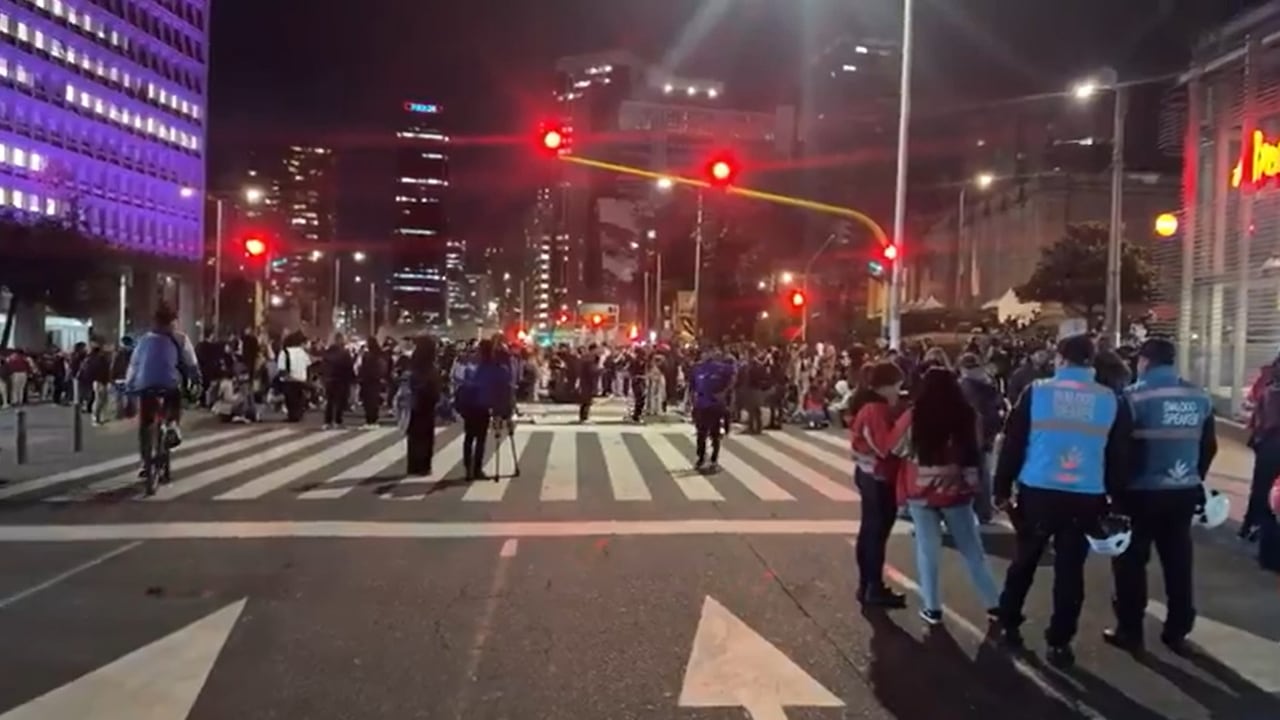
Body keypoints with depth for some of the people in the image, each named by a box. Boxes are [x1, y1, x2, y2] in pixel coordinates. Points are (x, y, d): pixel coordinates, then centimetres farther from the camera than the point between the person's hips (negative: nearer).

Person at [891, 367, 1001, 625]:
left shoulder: (912, 418, -13)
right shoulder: (968, 417, -9)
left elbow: (896, 450, 1)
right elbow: (977, 453, 6)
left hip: (921, 492, -1)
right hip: (956, 492, 1)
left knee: (927, 548, 10)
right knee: (972, 549, 13)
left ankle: (932, 607, 13)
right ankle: (994, 603, 21)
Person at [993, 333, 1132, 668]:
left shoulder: (1036, 392, -3)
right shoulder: (1112, 400, 2)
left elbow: (1012, 445, -2)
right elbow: (1120, 457, 5)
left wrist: (1002, 489, 5)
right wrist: (1116, 499, 13)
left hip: (1037, 492, 0)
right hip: (1087, 498, 0)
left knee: (1024, 561, 17)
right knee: (1070, 570, 8)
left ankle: (1008, 624, 27)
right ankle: (1059, 642, 12)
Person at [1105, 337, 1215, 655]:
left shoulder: (1135, 395, -13)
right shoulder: (1200, 396, 4)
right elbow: (1209, 446, 12)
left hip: (1141, 491, -5)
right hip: (1184, 491, 5)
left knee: (1131, 560, 6)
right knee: (1178, 560, 14)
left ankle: (1129, 630, 11)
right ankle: (1178, 631, 24)